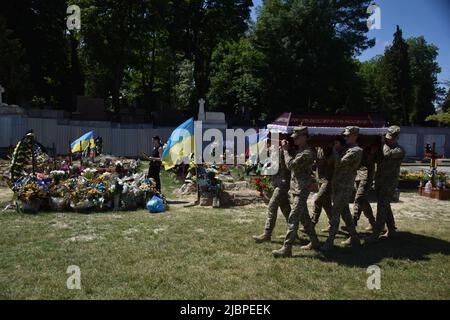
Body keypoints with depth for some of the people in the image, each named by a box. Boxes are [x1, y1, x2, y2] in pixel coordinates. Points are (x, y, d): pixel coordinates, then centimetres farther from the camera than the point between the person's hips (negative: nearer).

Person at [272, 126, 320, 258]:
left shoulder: (307, 153, -17)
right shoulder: (299, 150, 14)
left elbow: (291, 165, -23)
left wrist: (285, 150, -12)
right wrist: (286, 149, 1)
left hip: (300, 190, -10)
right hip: (294, 189, 10)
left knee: (293, 219, -11)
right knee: (304, 217, 17)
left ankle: (286, 249, -10)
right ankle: (314, 242, 29)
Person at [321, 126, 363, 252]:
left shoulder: (356, 151, -13)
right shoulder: (346, 148, 15)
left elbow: (339, 164, -22)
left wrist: (335, 149, -11)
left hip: (345, 187, -9)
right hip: (338, 185, 9)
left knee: (335, 213, -8)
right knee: (345, 212, 15)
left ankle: (330, 242, -3)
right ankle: (354, 238, 27)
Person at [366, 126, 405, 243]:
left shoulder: (400, 151, -11)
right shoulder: (384, 147, 11)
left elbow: (388, 153, -30)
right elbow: (377, 160, 16)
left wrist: (384, 142, -14)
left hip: (389, 184, -7)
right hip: (379, 181, 7)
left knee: (382, 208, -9)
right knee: (385, 207, 14)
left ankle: (376, 234, -6)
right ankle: (391, 230, 26)